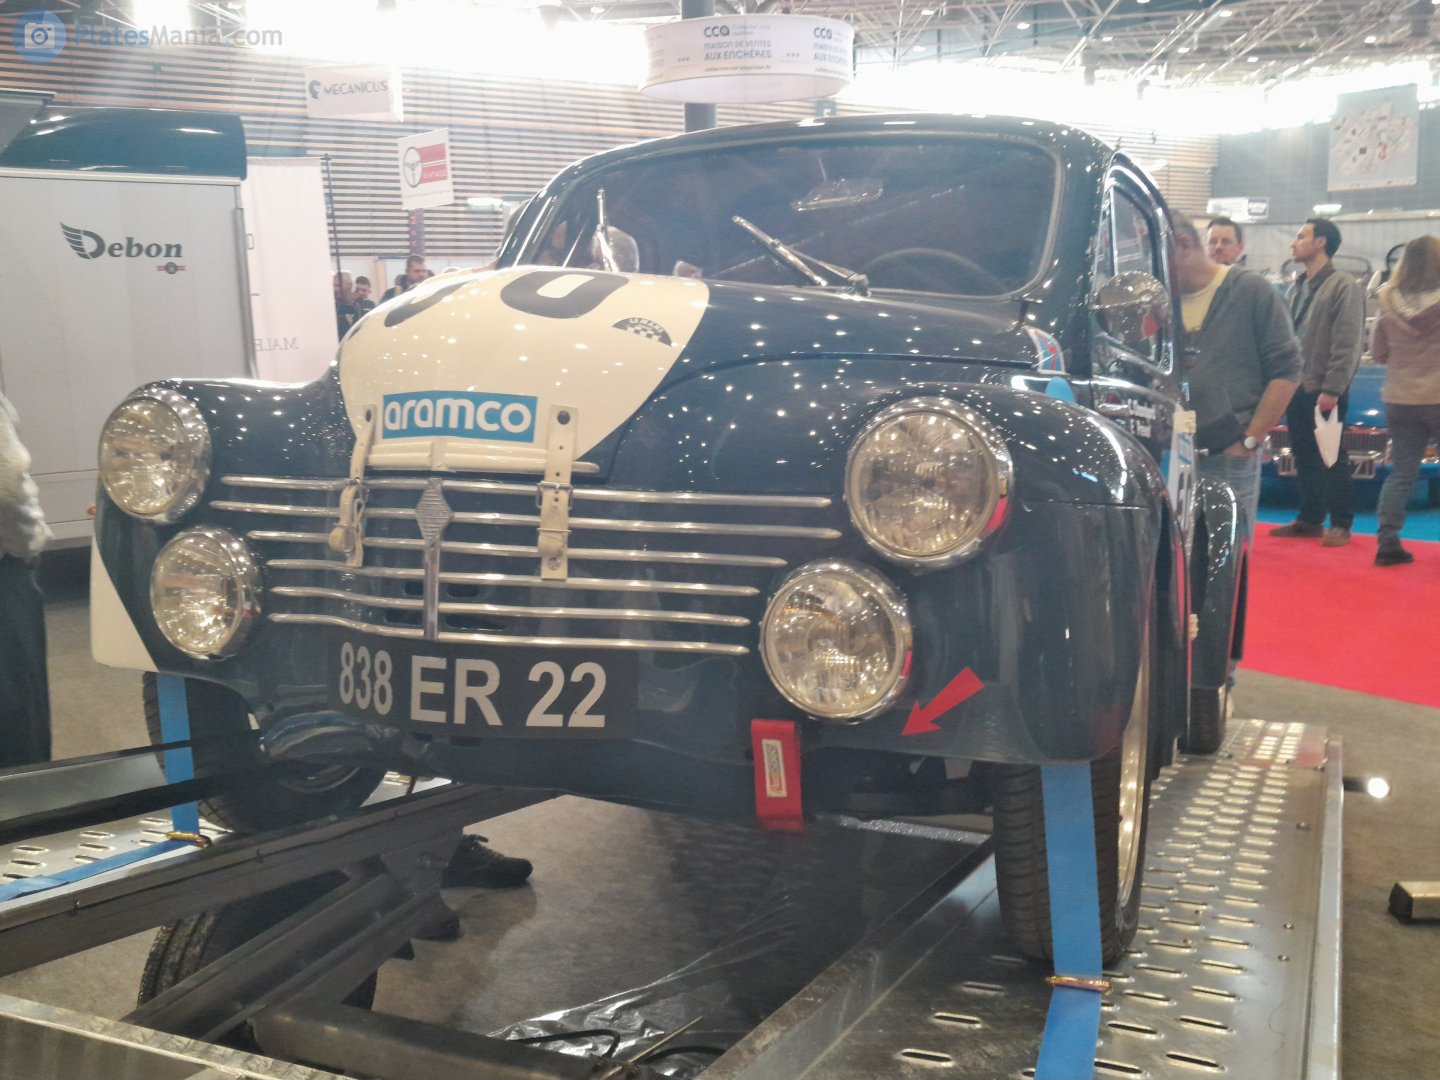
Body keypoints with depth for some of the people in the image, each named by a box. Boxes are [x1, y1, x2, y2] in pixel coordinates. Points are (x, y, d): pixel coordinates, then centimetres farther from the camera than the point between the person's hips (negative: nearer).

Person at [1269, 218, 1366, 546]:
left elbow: (1348, 343, -15)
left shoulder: (1344, 286, -9)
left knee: (1332, 458, 1)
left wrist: (1332, 389, -19)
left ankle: (1341, 524, 10)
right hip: (1297, 387, 7)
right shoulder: (1299, 287, 14)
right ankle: (1310, 519, 22)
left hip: (1325, 391, -7)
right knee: (1303, 457, 12)